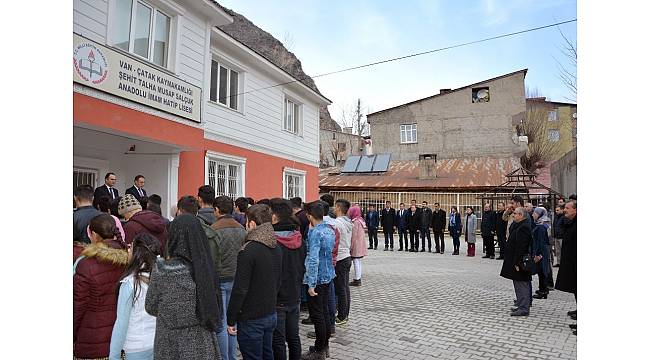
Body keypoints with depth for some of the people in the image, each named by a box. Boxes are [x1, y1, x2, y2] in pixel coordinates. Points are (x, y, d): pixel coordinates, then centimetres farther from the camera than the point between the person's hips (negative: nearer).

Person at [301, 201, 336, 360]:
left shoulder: (315, 233, -20)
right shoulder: (330, 230, 7)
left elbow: (313, 260, -26)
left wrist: (311, 284, -24)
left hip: (317, 279, -9)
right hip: (328, 276, 9)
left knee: (317, 315, 2)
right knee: (324, 311, 18)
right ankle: (325, 344, 29)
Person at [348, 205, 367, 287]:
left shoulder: (355, 222, -16)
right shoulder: (361, 220, 12)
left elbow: (354, 236, -17)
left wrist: (351, 247, -12)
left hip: (356, 246, -9)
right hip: (361, 246, 9)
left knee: (356, 262, -5)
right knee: (358, 262, 14)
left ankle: (357, 280, -1)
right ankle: (358, 278, 20)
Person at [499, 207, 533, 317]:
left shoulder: (523, 227, -20)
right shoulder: (519, 225, 13)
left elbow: (521, 247, -24)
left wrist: (518, 263, -23)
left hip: (520, 262, -11)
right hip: (515, 261, 11)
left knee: (522, 285, -4)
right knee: (518, 284, 17)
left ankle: (524, 308, 1)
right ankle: (521, 304, 27)